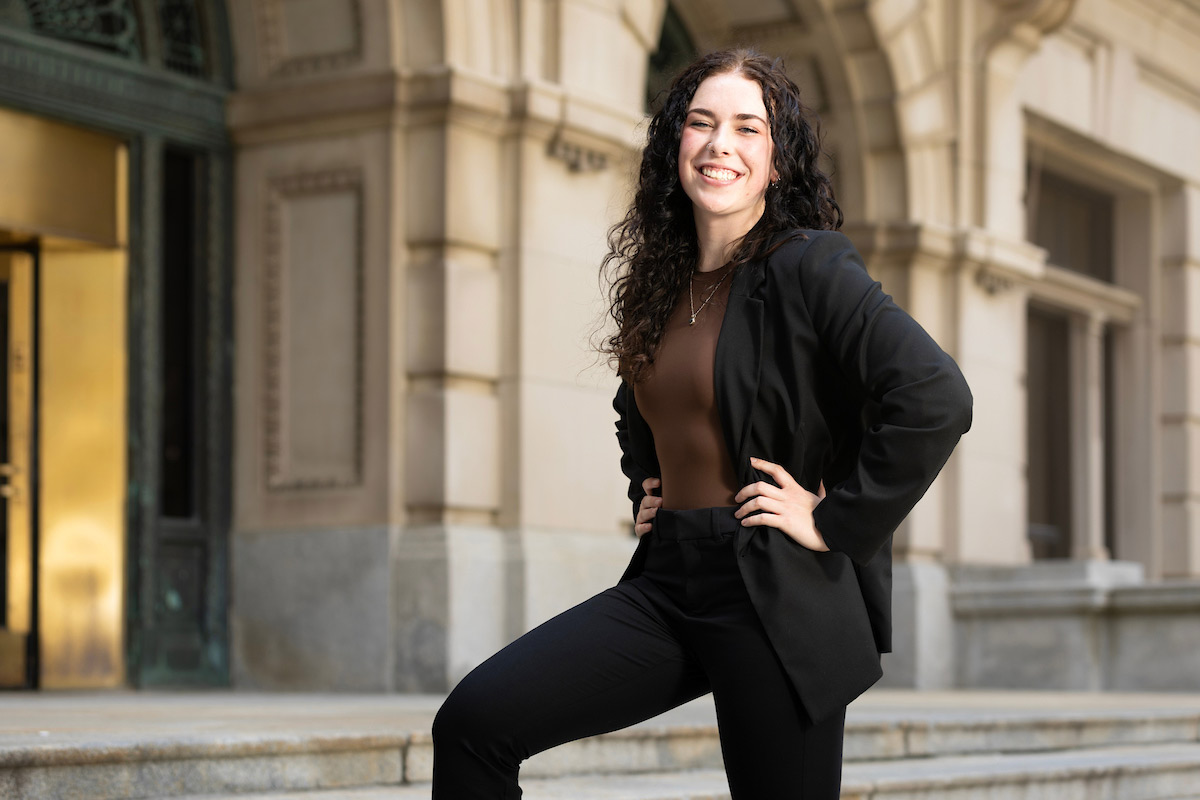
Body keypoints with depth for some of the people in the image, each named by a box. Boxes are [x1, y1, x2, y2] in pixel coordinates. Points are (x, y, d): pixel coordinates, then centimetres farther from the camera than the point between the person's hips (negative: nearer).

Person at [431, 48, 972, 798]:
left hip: (777, 598, -6)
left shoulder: (809, 270, -10)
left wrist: (836, 522, -17)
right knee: (474, 723, -8)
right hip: (668, 581, 7)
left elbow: (936, 399, -22)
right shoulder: (662, 282, 12)